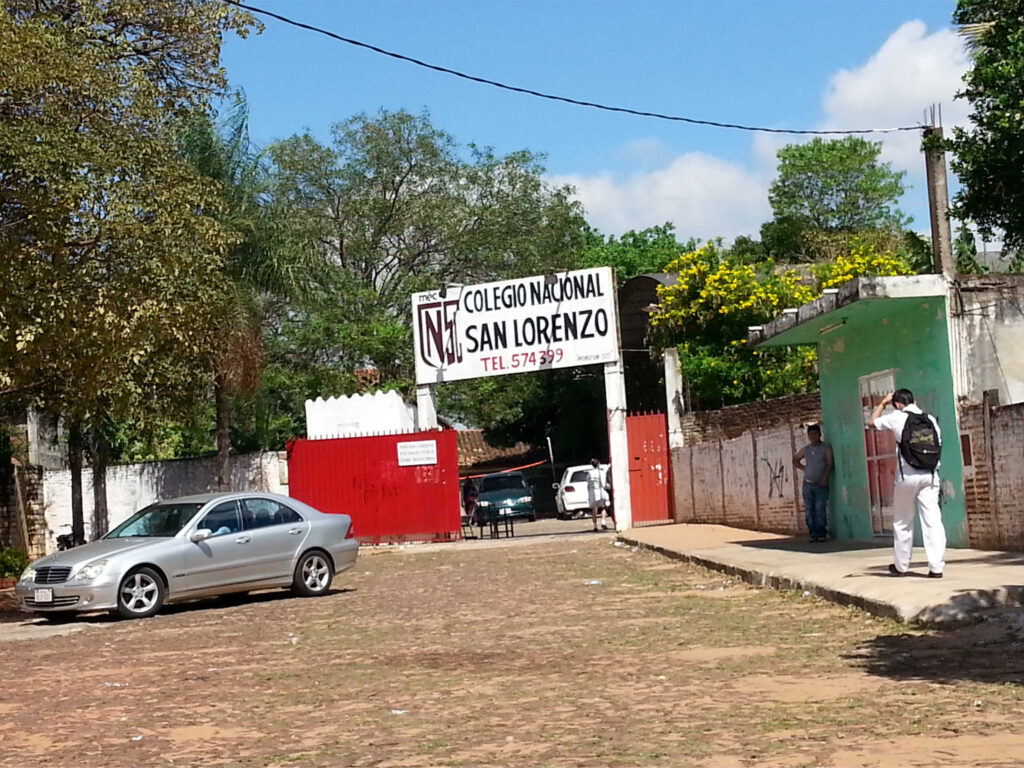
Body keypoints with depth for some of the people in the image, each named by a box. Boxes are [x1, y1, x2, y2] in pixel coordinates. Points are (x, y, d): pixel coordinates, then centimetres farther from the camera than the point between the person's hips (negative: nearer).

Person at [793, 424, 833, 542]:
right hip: (808, 484, 4)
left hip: (821, 485, -4)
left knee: (820, 510, -11)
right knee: (809, 510, 1)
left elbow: (830, 463, -9)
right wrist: (803, 468, 12)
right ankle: (813, 534, 6)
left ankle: (822, 534, -7)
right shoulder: (806, 449, 13)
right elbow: (795, 459, 29)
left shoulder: (826, 447, 1)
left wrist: (825, 477, -21)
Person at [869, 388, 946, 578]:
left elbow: (872, 422, 15)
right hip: (930, 475, 2)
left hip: (907, 475, -2)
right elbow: (938, 444, 8)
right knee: (933, 520, -2)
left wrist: (882, 404, 26)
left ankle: (901, 566, 20)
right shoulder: (930, 418, 7)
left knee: (903, 522, 11)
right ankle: (936, 567, -8)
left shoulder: (896, 417, -1)